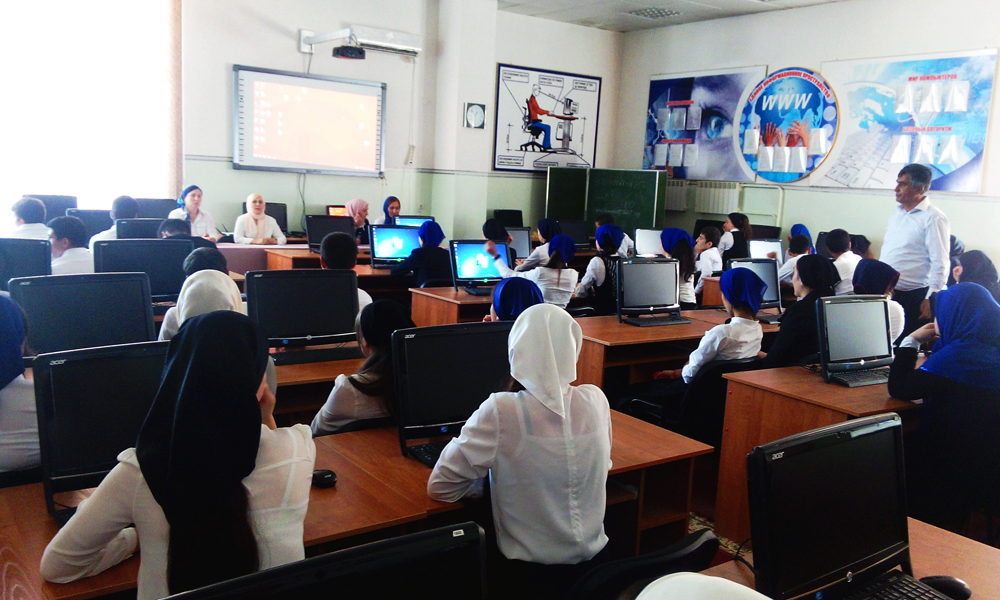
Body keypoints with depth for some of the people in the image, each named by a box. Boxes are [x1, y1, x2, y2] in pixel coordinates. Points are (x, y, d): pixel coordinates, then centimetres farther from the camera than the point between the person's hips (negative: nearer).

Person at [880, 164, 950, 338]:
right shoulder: (897, 212, 13)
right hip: (885, 292, 7)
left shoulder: (934, 218, -10)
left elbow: (940, 264, -13)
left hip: (913, 297, -7)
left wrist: (930, 298, -17)